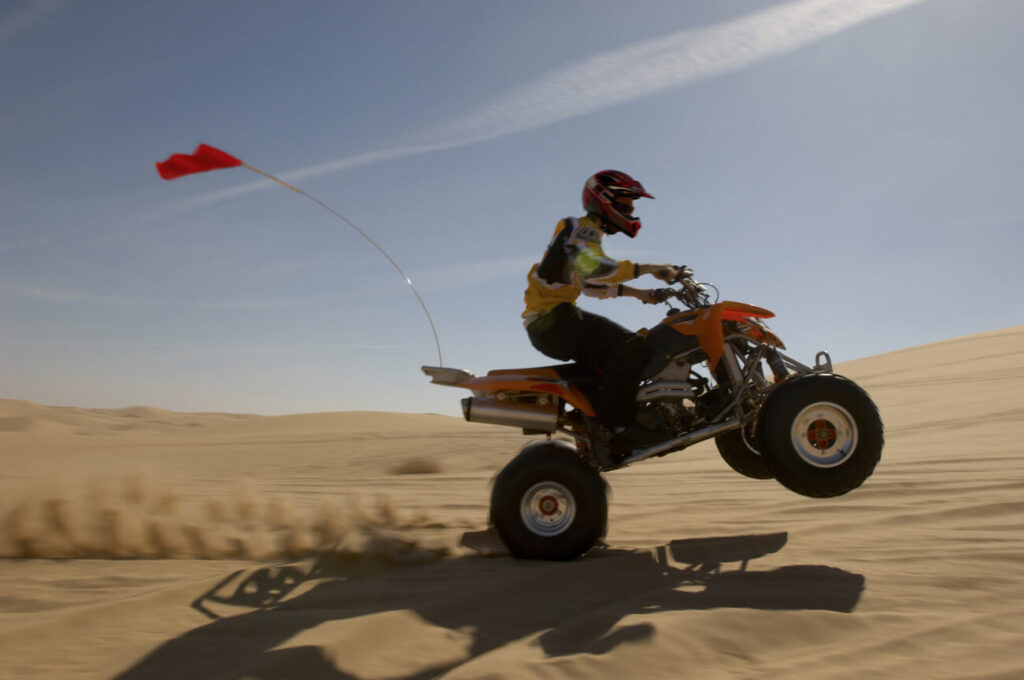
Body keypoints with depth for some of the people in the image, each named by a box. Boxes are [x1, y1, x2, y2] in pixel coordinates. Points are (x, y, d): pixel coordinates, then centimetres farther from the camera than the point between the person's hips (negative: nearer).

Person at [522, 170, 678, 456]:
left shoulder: (587, 233, 25)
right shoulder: (581, 229, -7)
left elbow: (592, 282, 30)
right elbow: (592, 268, -27)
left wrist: (635, 292, 19)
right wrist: (646, 268, -25)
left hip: (552, 321, 11)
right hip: (551, 317, -11)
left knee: (620, 358, 15)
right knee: (630, 347, -24)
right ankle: (617, 424, -25)